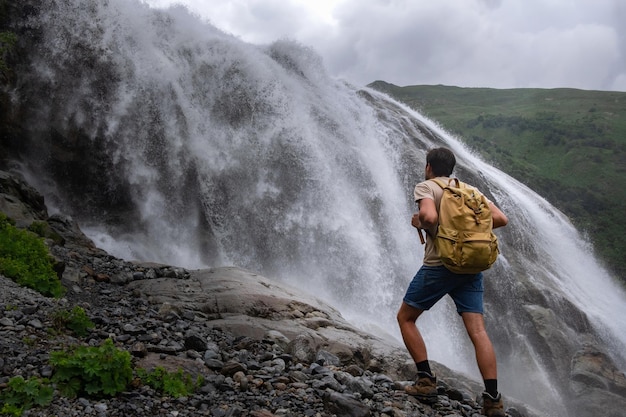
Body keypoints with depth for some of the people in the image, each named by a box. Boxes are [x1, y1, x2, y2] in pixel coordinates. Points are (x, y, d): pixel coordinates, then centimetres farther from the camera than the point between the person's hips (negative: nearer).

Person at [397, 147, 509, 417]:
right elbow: (501, 219, 8)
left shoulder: (426, 186, 1)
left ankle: (426, 381, 6)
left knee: (405, 318, 12)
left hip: (438, 265, -5)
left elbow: (430, 217, -20)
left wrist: (419, 223, 1)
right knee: (478, 331, 0)